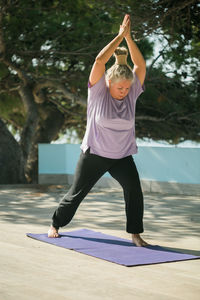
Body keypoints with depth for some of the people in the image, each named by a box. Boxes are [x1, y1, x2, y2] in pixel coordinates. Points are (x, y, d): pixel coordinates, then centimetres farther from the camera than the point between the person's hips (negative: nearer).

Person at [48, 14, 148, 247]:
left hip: (122, 157, 2)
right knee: (76, 193, 9)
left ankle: (135, 234, -7)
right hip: (94, 155, -2)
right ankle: (55, 225, 30)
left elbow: (140, 65, -9)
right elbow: (100, 60, -23)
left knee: (134, 190, -18)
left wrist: (129, 38, -13)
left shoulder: (131, 94, -3)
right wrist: (120, 35, -19)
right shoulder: (98, 92, -12)